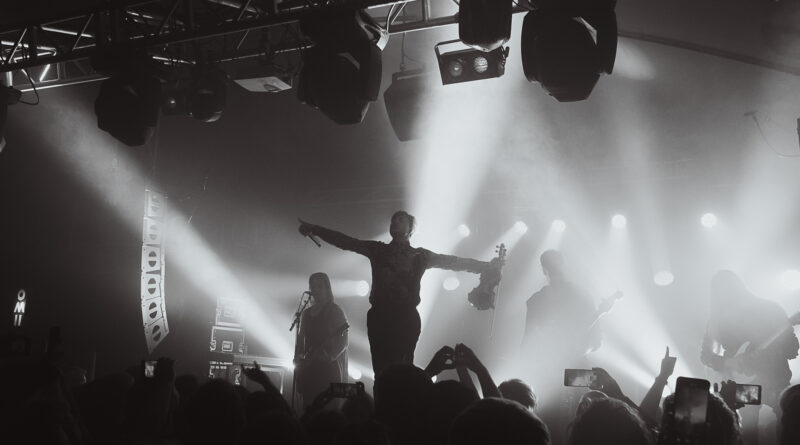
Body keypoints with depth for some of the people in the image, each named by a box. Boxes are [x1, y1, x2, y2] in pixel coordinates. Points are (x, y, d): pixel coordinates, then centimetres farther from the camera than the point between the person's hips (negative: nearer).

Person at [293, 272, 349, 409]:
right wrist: (298, 358, 4)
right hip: (308, 369, 6)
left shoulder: (335, 311, 0)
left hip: (328, 367, -6)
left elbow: (342, 341, -7)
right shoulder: (306, 313, 17)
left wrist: (328, 355, -20)